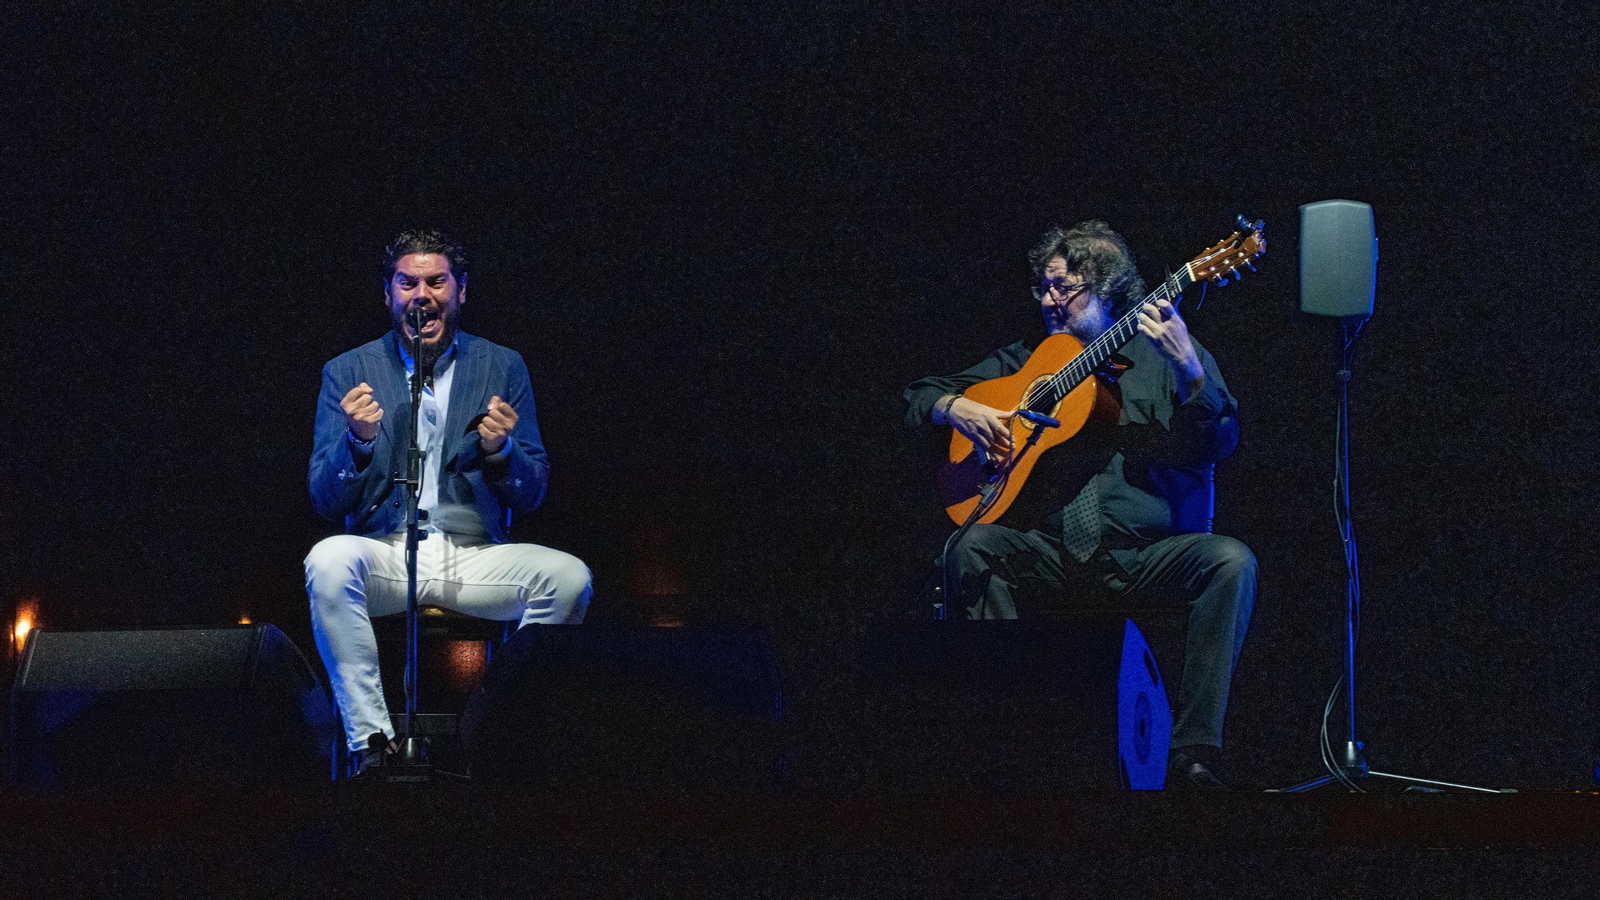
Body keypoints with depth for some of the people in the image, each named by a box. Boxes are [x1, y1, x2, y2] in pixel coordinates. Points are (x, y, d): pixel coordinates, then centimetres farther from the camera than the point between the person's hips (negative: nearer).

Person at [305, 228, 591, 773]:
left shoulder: (503, 368, 11)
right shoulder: (348, 374, 8)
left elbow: (532, 495, 9)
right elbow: (326, 502, 3)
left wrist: (499, 448, -13)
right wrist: (359, 441, -17)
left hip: (475, 558, 1)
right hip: (385, 554, -1)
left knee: (568, 577, -27)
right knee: (328, 560, -34)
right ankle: (372, 742, -28)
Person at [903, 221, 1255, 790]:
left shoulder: (1162, 357, 10)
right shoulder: (1025, 361, 19)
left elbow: (1219, 445, -5)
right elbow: (917, 398, 24)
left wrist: (1189, 371, -23)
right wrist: (956, 407, 1)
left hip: (1148, 553, -2)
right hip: (1052, 548, 2)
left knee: (1231, 561, -30)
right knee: (973, 547, -26)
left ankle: (1194, 758, -31)